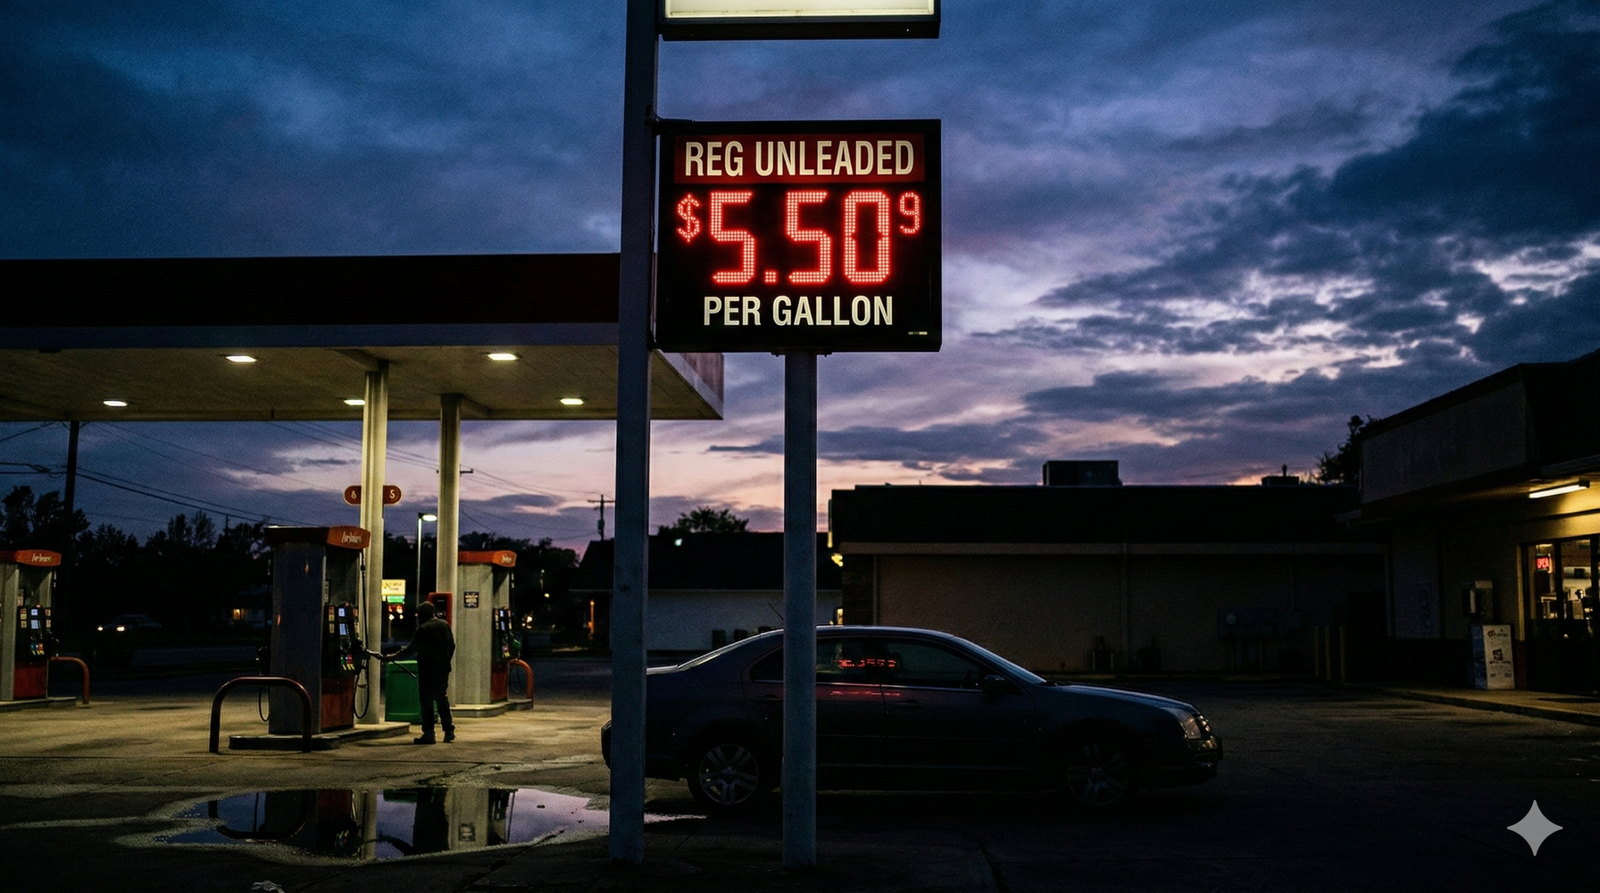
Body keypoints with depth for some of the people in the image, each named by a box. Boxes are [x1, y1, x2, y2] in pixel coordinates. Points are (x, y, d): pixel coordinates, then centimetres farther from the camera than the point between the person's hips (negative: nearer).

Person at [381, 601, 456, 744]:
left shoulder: (423, 629, -14)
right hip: (443, 669, 7)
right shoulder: (445, 626, 7)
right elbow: (451, 646, 14)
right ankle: (449, 731, 13)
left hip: (427, 670, -7)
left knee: (426, 701, 0)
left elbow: (411, 650, -14)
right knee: (442, 699, 16)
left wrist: (389, 657, -9)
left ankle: (428, 734, 0)